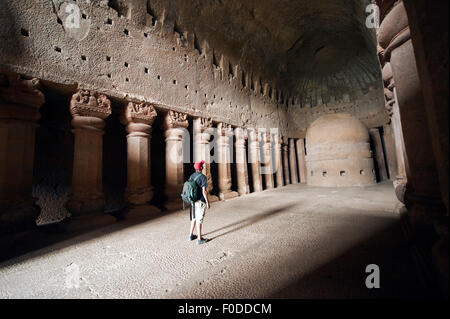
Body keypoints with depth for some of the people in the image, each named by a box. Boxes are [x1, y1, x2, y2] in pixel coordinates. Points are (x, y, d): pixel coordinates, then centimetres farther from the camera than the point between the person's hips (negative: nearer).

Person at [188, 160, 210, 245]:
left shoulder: (192, 176, 5)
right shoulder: (203, 177, -18)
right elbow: (204, 191, -21)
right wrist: (208, 202, -13)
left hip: (193, 200, 8)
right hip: (201, 201, -7)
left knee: (194, 218, 20)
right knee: (199, 220, 1)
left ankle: (191, 235, 31)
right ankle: (199, 239, 12)